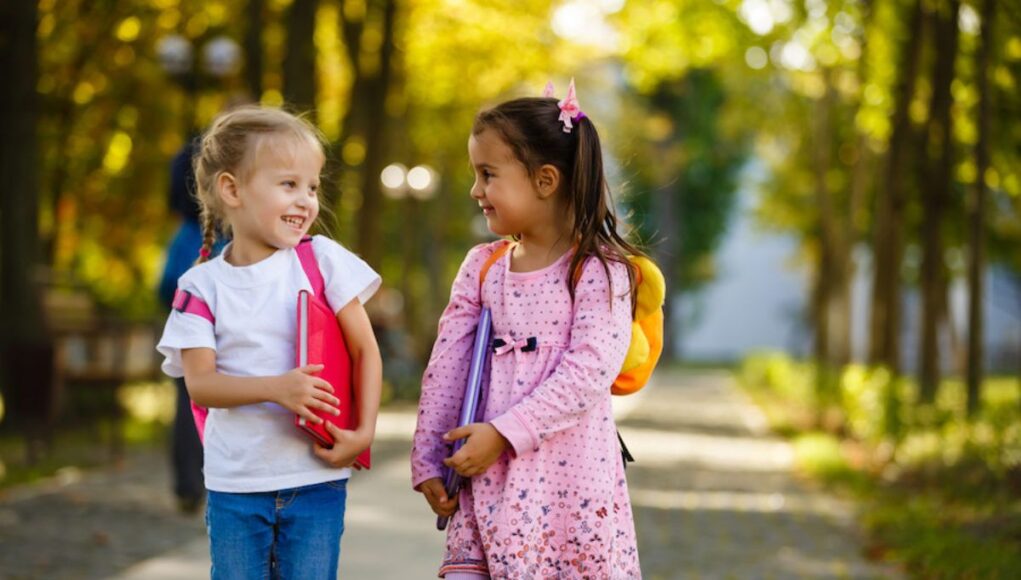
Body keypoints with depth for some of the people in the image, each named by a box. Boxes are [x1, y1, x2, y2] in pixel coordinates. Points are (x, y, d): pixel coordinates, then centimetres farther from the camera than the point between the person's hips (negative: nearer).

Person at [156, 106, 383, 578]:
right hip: (235, 482, 0)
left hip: (317, 476, 0)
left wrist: (365, 431, -10)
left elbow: (365, 350, 1)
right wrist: (275, 388, -25)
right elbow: (199, 382, -9)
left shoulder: (323, 260, -2)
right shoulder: (202, 286, -2)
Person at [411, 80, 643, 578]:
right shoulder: (481, 267, 10)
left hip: (568, 476, -4)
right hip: (490, 480, 4)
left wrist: (504, 433, -19)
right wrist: (427, 460, 2)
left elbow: (590, 370, -16)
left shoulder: (598, 271, -6)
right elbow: (447, 367, 7)